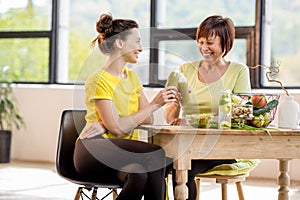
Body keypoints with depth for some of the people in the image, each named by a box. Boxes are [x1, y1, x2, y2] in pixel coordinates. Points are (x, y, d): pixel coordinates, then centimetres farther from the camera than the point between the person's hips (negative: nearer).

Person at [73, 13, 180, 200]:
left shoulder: (132, 77, 16)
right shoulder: (98, 81, -9)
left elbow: (148, 119, 2)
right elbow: (118, 128, -17)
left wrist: (107, 125, -14)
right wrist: (155, 104, -15)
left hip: (121, 152, 6)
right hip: (93, 151, -6)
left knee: (139, 174, -32)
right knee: (156, 154, -29)